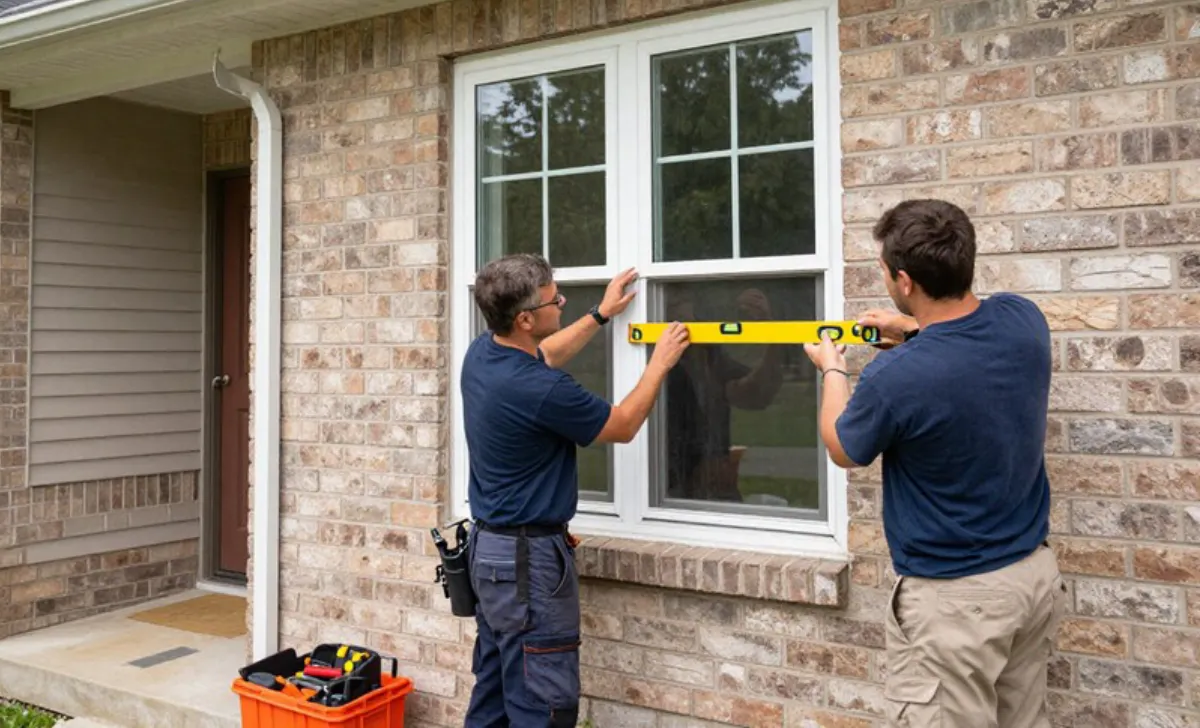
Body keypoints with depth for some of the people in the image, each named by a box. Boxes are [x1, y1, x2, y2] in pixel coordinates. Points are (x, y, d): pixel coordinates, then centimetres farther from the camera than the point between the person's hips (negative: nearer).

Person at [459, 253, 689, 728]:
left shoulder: (482, 354, 0)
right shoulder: (541, 391, -26)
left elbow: (540, 357, 24)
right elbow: (623, 426, -8)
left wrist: (601, 314, 27)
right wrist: (661, 363, 4)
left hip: (490, 547, 10)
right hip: (528, 559, -10)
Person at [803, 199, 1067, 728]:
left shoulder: (895, 377, -28)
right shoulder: (1024, 319, -9)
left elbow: (842, 451, -4)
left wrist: (832, 370, 11)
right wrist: (919, 330, 19)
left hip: (953, 597, -7)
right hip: (1035, 572, 7)